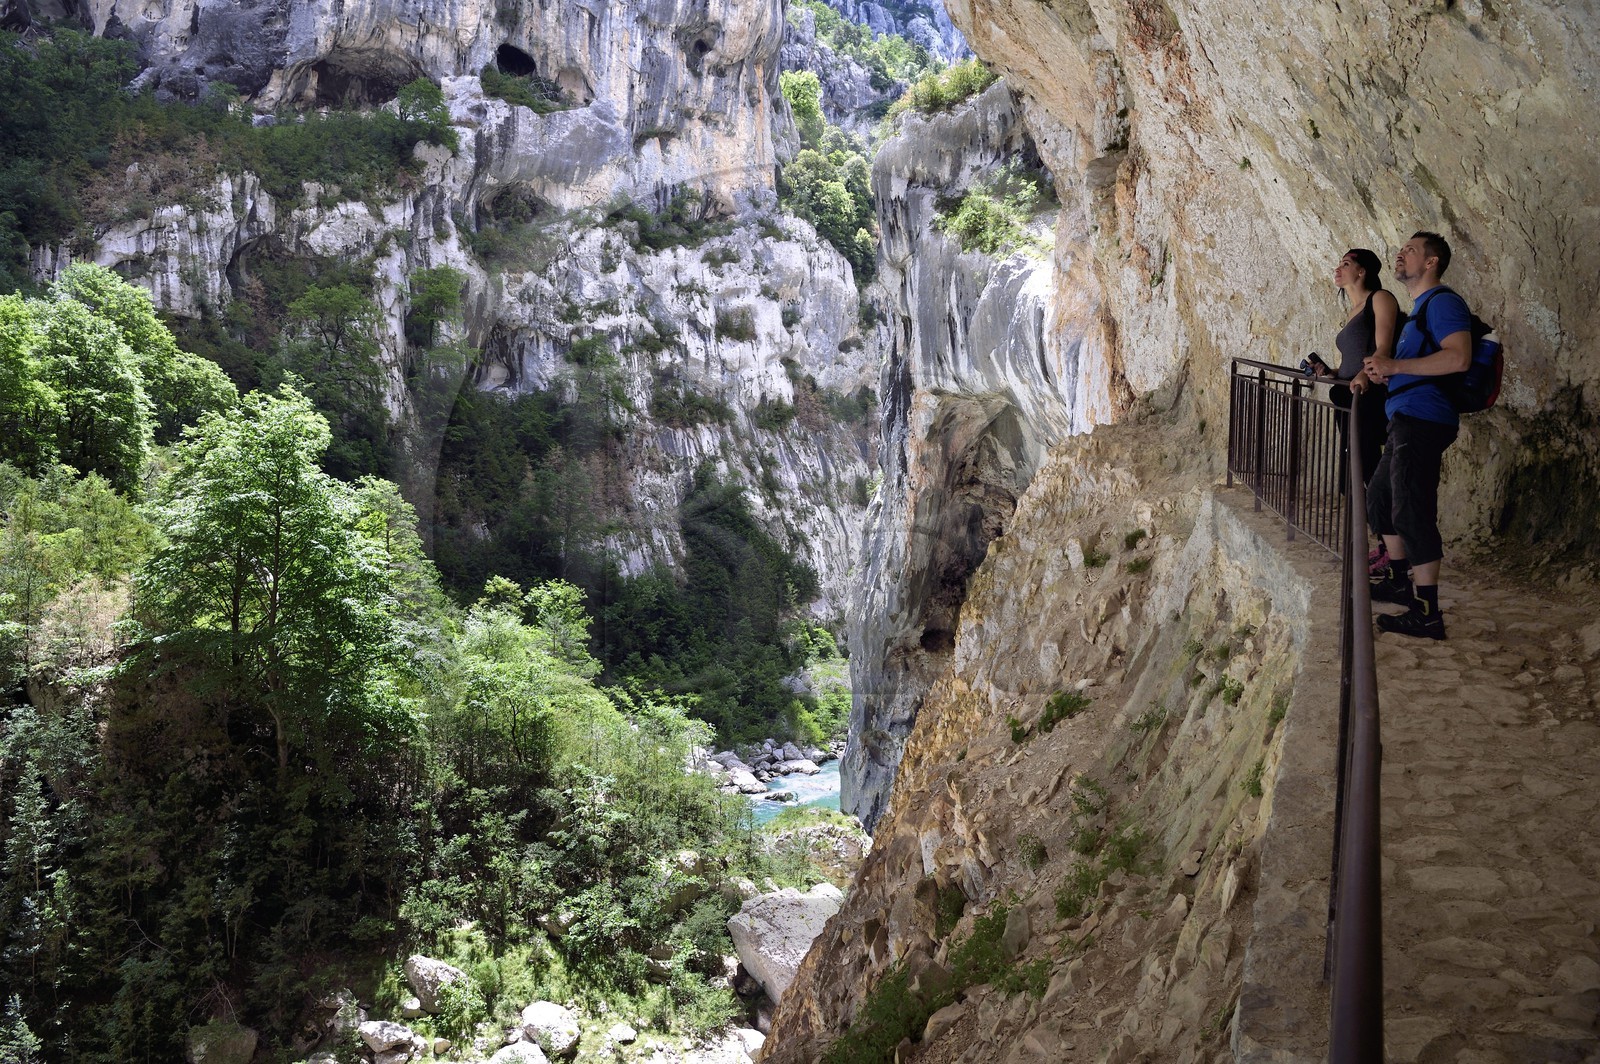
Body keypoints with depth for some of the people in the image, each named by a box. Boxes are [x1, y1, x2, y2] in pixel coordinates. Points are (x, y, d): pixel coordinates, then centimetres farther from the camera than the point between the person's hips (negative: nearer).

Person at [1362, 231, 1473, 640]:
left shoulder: (1442, 302, -8)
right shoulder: (1420, 309, 24)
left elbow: (1458, 358, -22)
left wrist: (1395, 366, -21)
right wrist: (1384, 371, 16)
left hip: (1422, 420, -11)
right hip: (1407, 422, 11)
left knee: (1411, 512, -13)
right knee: (1378, 498, 21)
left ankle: (1426, 613, -11)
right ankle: (1398, 580, 34)